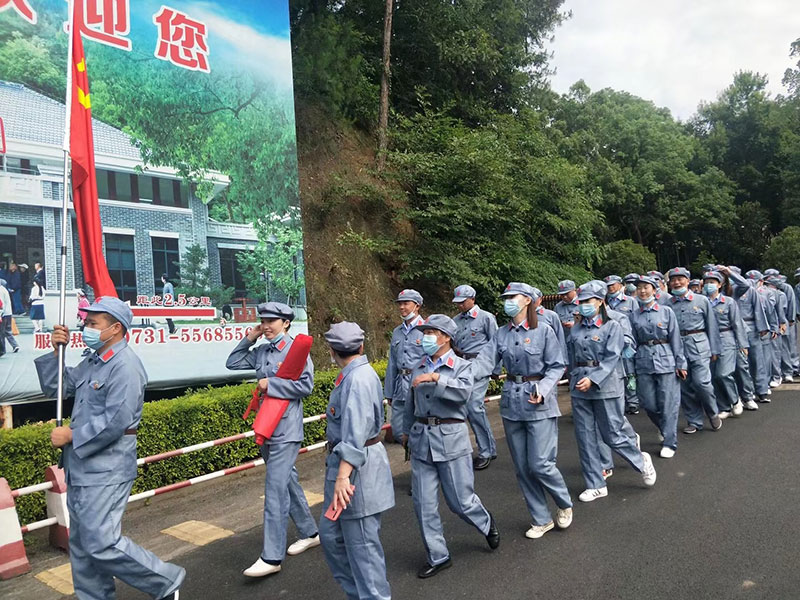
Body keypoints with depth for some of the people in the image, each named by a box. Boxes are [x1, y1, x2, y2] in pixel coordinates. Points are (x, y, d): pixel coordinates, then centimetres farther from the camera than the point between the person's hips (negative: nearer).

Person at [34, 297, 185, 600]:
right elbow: (55, 387, 16)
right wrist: (57, 351, 3)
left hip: (105, 472, -9)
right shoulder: (92, 363, 11)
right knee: (81, 545, 17)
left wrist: (70, 435, -14)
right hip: (82, 469, 9)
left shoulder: (125, 366, -18)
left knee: (102, 544, -8)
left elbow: (115, 421, -24)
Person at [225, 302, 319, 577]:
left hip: (286, 431, -8)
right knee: (288, 483, 18)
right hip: (266, 428, 8)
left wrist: (270, 384, -16)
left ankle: (271, 557, -2)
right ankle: (309, 533, 34)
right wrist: (249, 339, 6)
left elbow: (306, 385, -19)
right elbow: (232, 363, 15)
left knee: (275, 490, -8)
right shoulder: (261, 352, 9)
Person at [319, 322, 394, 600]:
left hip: (358, 467, -10)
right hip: (342, 462, 10)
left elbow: (355, 434, -29)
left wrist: (342, 476, -33)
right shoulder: (354, 374, 11)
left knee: (362, 542, 1)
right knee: (331, 534, 17)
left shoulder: (358, 379, -20)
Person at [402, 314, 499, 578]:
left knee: (460, 500, 5)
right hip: (421, 439, 4)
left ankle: (487, 524, 38)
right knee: (424, 504, 5)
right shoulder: (418, 368, 9)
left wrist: (436, 378, -28)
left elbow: (464, 392, -23)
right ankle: (438, 556, 22)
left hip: (451, 438, -4)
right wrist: (406, 431, 26)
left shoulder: (461, 365, -3)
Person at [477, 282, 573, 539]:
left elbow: (557, 366, -6)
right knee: (522, 467, 9)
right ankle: (541, 519, 26)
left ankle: (565, 505, 24)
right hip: (512, 402, 5)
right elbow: (487, 361, -3)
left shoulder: (544, 331, -7)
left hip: (540, 403, -5)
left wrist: (542, 390, -20)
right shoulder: (501, 334, 6)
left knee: (539, 464, -6)